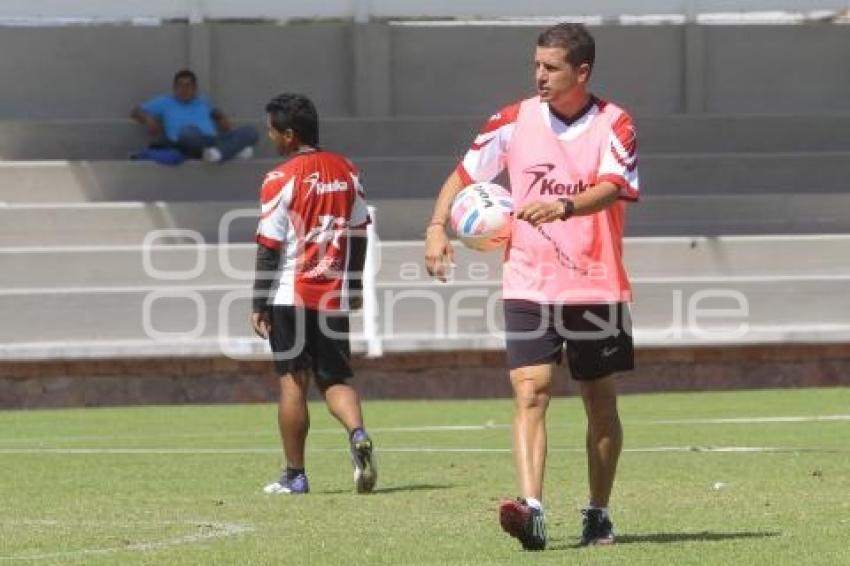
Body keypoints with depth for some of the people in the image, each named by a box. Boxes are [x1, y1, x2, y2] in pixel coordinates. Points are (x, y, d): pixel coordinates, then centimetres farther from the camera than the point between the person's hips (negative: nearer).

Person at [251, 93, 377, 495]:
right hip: (335, 296, 5)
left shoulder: (281, 179, -10)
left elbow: (269, 247, -10)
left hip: (290, 295, -4)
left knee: (293, 382, 2)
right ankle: (358, 435, -16)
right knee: (335, 379, 12)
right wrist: (353, 286, 24)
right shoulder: (345, 172, 6)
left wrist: (258, 305, -5)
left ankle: (294, 475, 6)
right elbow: (359, 233, 13)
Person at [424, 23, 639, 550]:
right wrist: (438, 225, -6)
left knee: (601, 404, 9)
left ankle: (599, 515, 23)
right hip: (528, 287, 1)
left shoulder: (614, 125, -5)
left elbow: (611, 187, -22)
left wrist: (564, 206, -41)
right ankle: (532, 511, -27)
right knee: (530, 392, -16)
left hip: (597, 287, -1)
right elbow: (464, 174, 11)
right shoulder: (514, 120, 3)